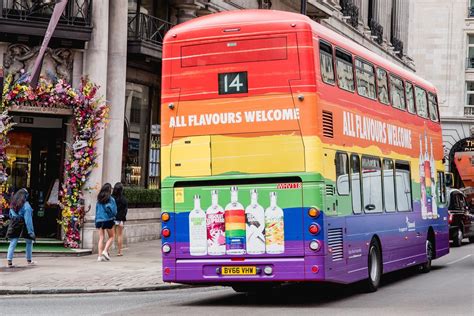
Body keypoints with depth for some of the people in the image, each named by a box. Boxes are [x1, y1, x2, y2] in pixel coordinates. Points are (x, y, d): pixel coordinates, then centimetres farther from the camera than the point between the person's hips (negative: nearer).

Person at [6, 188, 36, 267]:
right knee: (29, 242, 15)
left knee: (12, 243, 2)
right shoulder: (26, 205, -14)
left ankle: (9, 260, -11)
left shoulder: (13, 204, 6)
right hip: (23, 225, -4)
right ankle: (29, 260, 22)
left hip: (14, 225, 4)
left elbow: (11, 216, 12)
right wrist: (31, 231, -17)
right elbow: (28, 218, -17)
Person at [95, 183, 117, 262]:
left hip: (99, 220, 4)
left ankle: (100, 255, 1)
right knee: (111, 237, 11)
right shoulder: (111, 199, -7)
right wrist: (113, 215, 14)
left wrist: (96, 222, 13)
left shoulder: (99, 199, 7)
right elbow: (114, 211, -8)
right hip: (108, 220, -4)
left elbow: (96, 210, 9)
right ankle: (105, 251, -7)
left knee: (101, 238, 6)